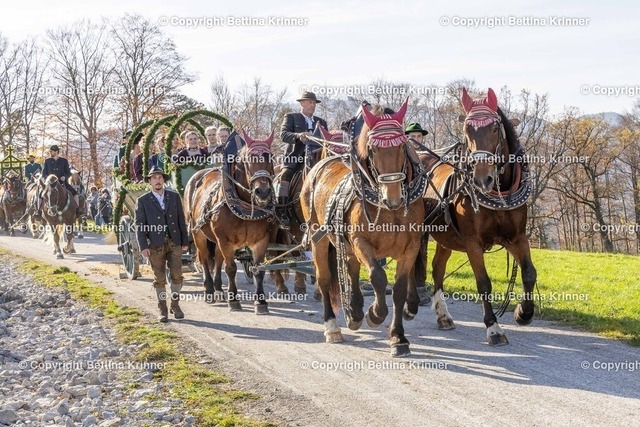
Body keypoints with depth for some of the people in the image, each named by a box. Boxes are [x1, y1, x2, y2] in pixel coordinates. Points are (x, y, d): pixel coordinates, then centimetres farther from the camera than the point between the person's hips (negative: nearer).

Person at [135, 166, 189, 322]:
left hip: (174, 243, 2)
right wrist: (143, 247, -11)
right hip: (155, 245, -2)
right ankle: (163, 310, 14)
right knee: (160, 279, 4)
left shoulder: (174, 197, 5)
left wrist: (185, 241, 5)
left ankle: (175, 305, 17)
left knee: (177, 276, 0)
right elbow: (140, 225, -3)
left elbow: (181, 220, 7)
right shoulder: (142, 201, -1)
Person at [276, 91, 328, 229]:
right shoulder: (291, 117, 10)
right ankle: (281, 215, -28)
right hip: (295, 159, -4)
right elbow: (283, 134, -7)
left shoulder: (321, 122, 23)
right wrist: (298, 136, -26)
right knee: (283, 178, -29)